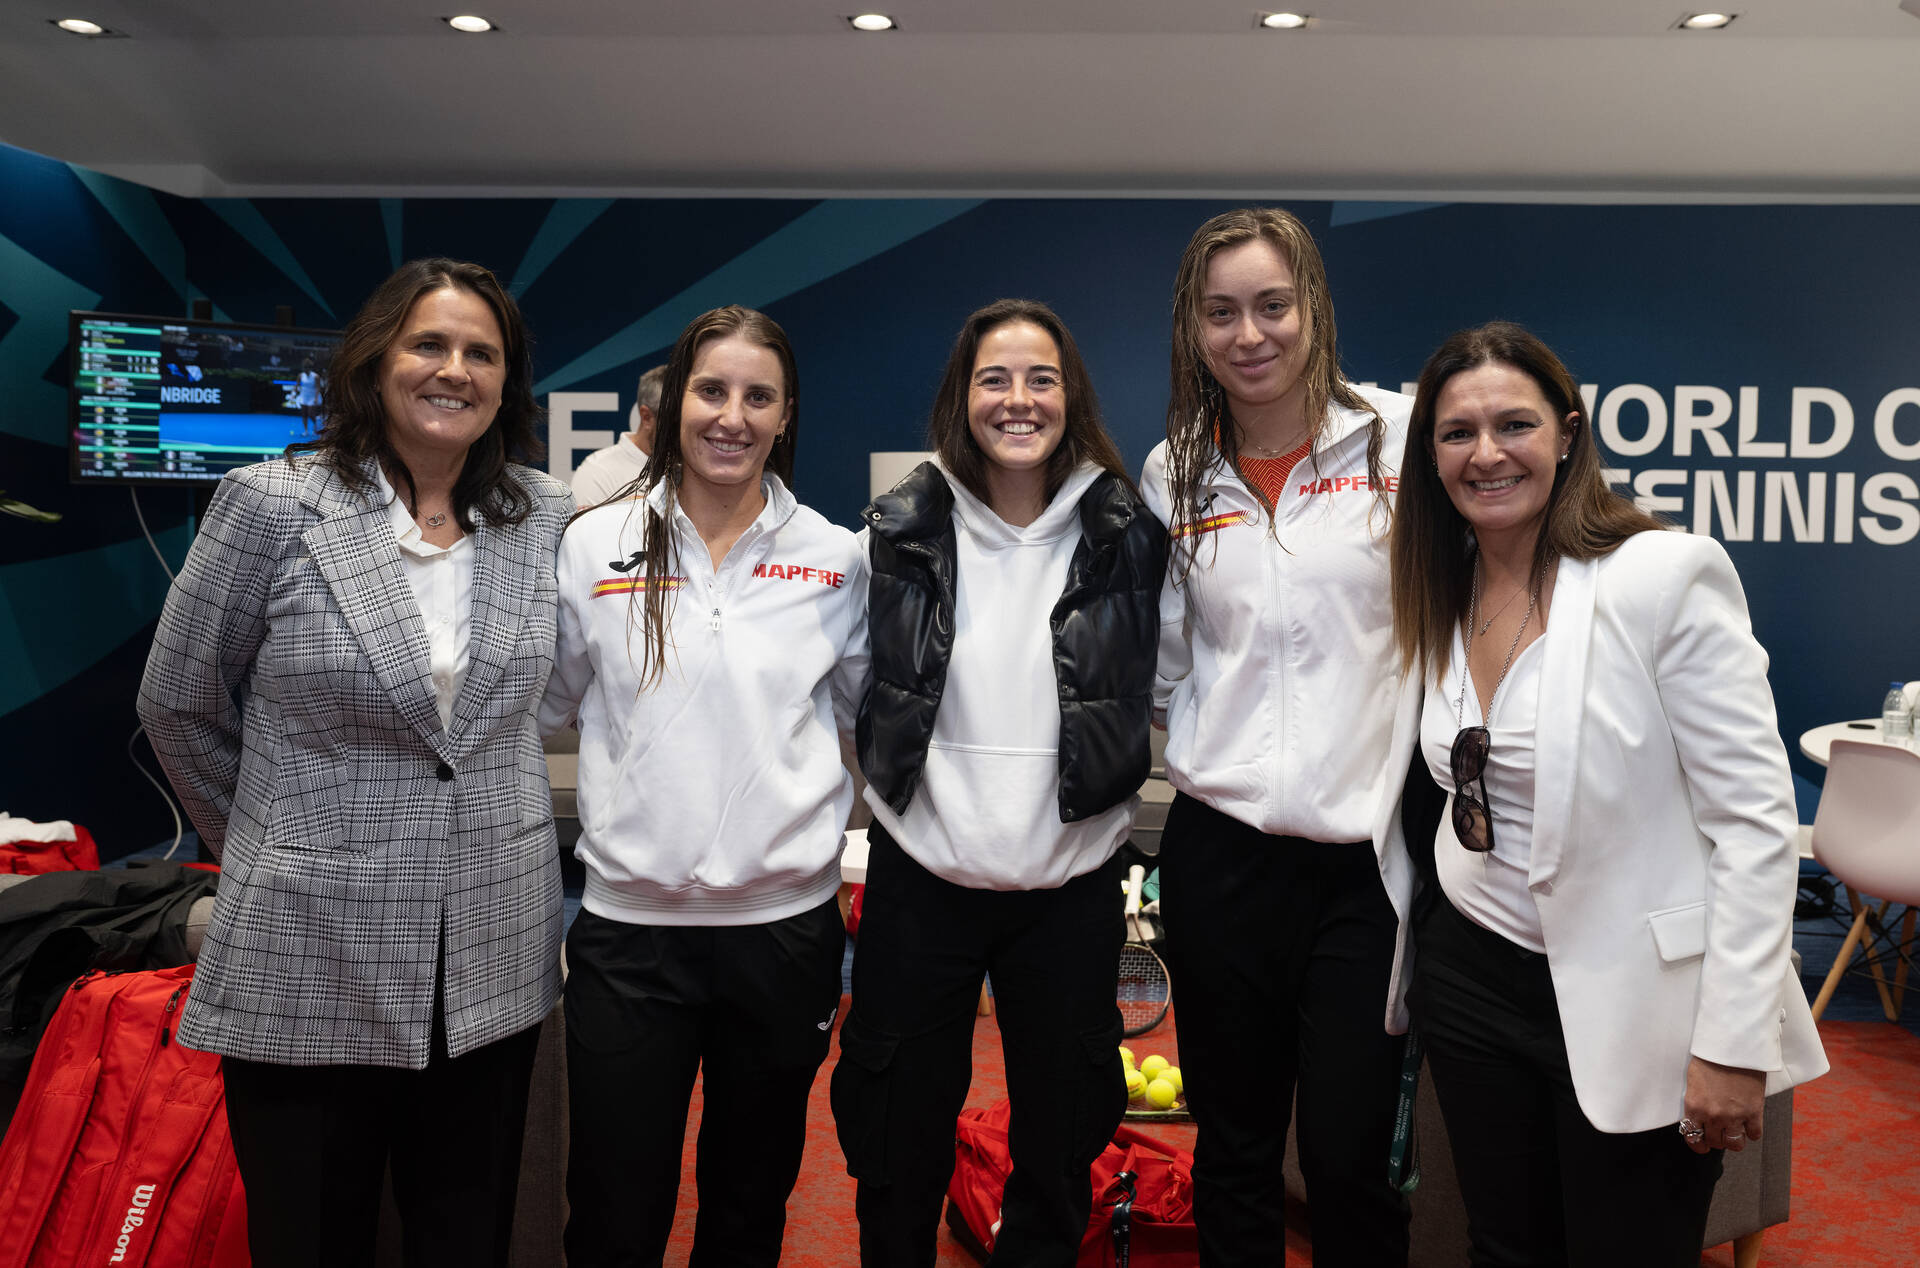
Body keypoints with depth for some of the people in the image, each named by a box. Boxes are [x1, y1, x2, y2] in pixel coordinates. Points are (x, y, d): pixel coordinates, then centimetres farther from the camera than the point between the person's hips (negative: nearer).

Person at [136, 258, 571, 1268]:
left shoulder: (546, 517, 0)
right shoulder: (273, 504, -8)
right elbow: (178, 704, 2)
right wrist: (270, 840, 9)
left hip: (496, 961, 3)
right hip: (312, 959, -2)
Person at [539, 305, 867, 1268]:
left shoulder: (834, 558, 1)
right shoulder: (595, 544, 0)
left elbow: (871, 708, 12)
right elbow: (547, 707, 11)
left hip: (786, 919, 1)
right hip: (631, 924, 0)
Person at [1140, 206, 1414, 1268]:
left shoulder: (1398, 437, -2)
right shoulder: (1175, 475, 7)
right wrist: (1218, 750, 4)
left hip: (1367, 853, -2)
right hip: (1221, 851, 3)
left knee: (1349, 1162, 4)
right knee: (1233, 1154, 15)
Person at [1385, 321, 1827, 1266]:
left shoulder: (1667, 575, -15)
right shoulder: (1441, 600, 4)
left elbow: (1755, 819, -16)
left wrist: (1735, 1044, -17)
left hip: (1632, 1006, -5)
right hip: (1475, 976, 5)